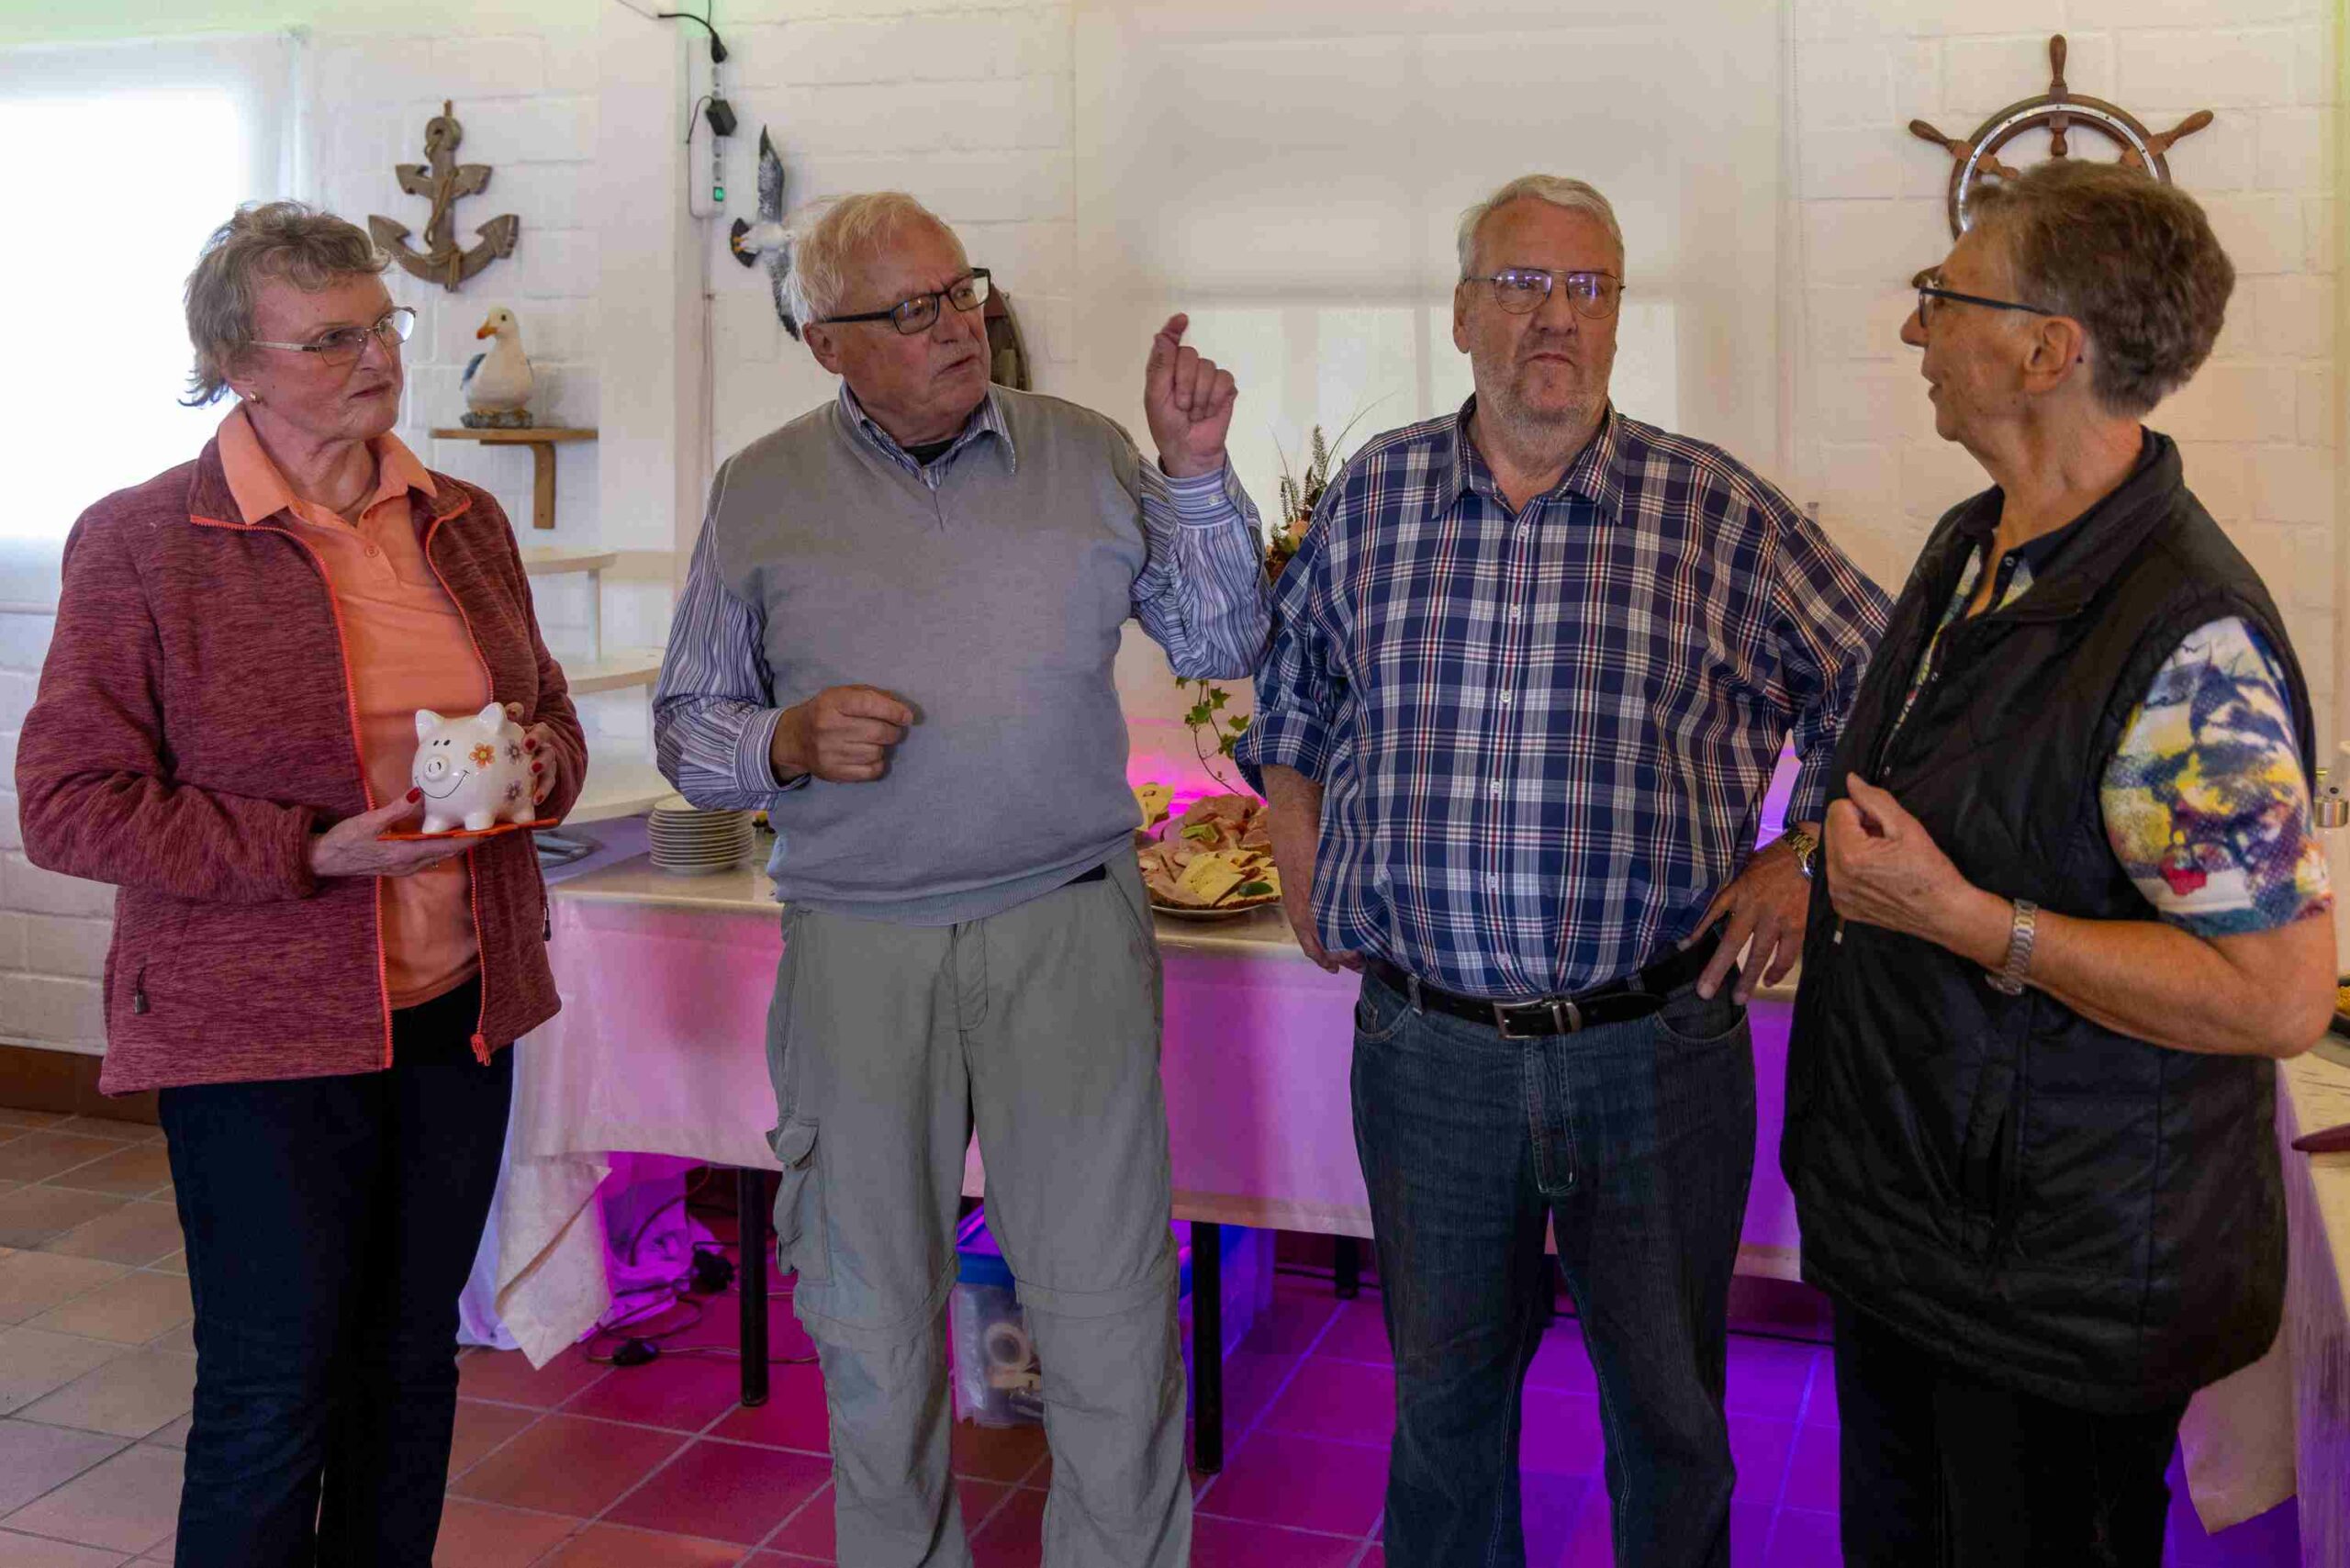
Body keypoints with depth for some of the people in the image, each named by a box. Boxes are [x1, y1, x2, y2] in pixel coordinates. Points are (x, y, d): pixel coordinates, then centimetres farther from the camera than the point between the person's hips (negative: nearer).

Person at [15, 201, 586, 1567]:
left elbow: (549, 711, 21)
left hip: (459, 1014, 5)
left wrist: (540, 764, -4)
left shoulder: (462, 522, 9)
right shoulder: (140, 542, -7)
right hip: (263, 1036, -5)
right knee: (272, 1400, 2)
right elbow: (68, 803, -10)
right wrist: (317, 852, -19)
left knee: (413, 1366, 15)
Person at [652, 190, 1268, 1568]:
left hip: (1070, 931, 0)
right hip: (858, 949, 1)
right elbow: (688, 726, 8)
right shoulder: (763, 493, 4)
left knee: (1111, 1314, 4)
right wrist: (789, 743, -13)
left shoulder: (1083, 454, 5)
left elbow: (1222, 648, 5)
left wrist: (1195, 473, -7)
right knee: (873, 1325, 14)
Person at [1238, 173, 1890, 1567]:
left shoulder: (1724, 514, -4)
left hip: (1655, 1045, -1)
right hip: (1425, 1044, 2)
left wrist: (1804, 857, -5)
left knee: (1668, 1403, 16)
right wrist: (1306, 890, 9)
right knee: (1443, 1387, 19)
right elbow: (1291, 709, 17)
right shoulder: (1372, 498, 3)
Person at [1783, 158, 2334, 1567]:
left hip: (2063, 1287, -8)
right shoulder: (1972, 547, 4)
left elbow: (2284, 995, -28)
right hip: (1900, 1224, 9)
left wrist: (1965, 921, -28)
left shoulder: (2193, 644, -27)